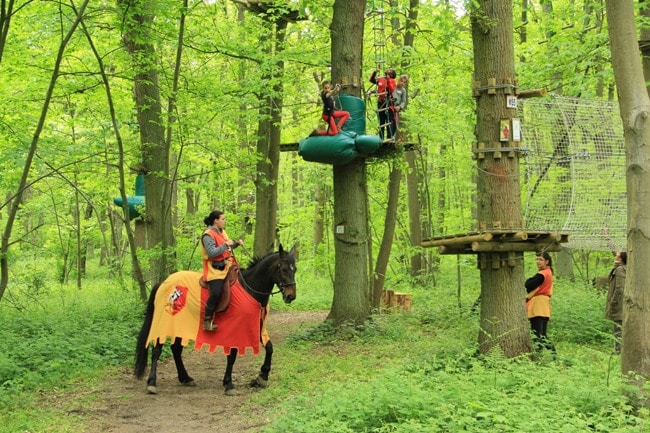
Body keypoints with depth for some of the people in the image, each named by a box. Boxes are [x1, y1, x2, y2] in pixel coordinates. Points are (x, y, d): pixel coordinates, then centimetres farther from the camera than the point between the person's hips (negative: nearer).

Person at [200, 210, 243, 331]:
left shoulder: (222, 232, 15)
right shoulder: (208, 235, -13)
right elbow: (212, 253, -23)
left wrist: (236, 243, 11)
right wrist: (225, 245, -21)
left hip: (226, 267, 10)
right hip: (215, 270, -10)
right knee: (216, 293, -25)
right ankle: (207, 320, -15)